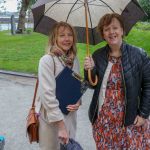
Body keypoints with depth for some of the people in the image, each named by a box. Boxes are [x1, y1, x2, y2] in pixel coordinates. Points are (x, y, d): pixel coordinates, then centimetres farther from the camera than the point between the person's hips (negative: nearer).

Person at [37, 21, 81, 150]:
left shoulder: (74, 59, 3)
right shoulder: (47, 60, -18)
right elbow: (47, 94, -22)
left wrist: (78, 101, -7)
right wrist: (61, 125, -22)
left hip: (70, 115, 6)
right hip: (51, 117, -6)